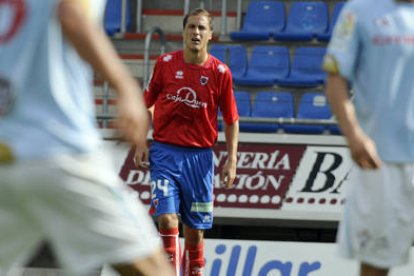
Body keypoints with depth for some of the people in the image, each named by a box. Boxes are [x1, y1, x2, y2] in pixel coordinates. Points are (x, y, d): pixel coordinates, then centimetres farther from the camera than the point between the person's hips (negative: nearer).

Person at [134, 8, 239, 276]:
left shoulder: (220, 72, -2)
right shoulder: (166, 63, 0)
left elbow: (232, 120, 5)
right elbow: (147, 103, 11)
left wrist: (231, 161, -2)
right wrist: (141, 144, 3)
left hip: (200, 155, 0)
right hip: (164, 151, 0)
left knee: (195, 229, 5)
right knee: (167, 219, -15)